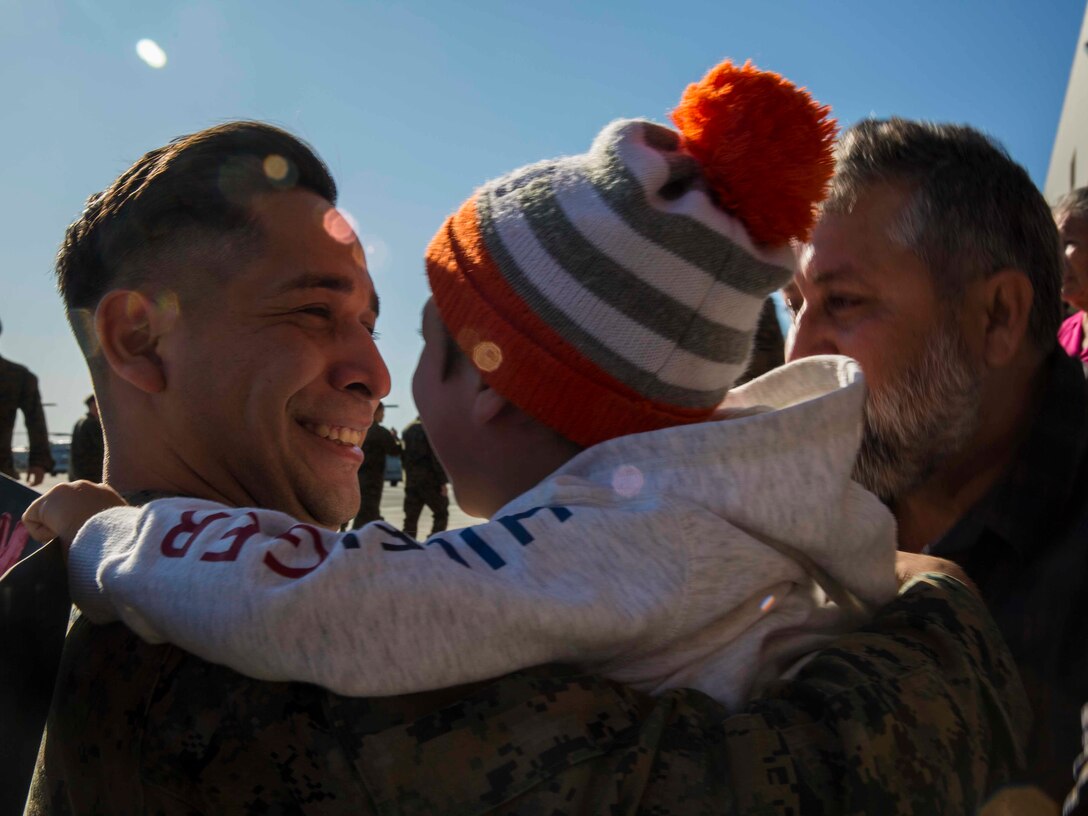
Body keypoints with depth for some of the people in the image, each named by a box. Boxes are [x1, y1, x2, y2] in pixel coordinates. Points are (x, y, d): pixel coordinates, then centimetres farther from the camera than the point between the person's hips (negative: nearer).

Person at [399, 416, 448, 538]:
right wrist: (443, 481, -13)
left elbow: (403, 457, 15)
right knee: (441, 514, 6)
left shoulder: (408, 430, 11)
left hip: (411, 480, 6)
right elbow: (437, 459, -16)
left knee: (411, 518, 7)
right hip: (429, 480, -6)